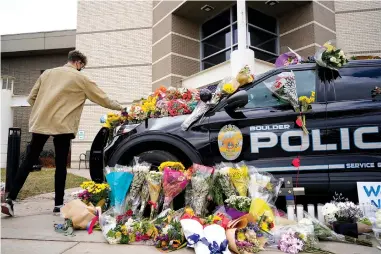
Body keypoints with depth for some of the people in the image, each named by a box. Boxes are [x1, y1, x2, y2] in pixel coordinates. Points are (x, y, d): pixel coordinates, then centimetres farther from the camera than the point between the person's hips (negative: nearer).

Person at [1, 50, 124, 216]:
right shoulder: (81, 79, 2)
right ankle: (58, 204, 10)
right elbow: (102, 99, 7)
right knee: (61, 165, 4)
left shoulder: (47, 73, 15)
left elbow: (31, 98, 15)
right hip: (62, 125, -4)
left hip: (39, 123, 5)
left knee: (29, 161, 10)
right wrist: (120, 107, 21)